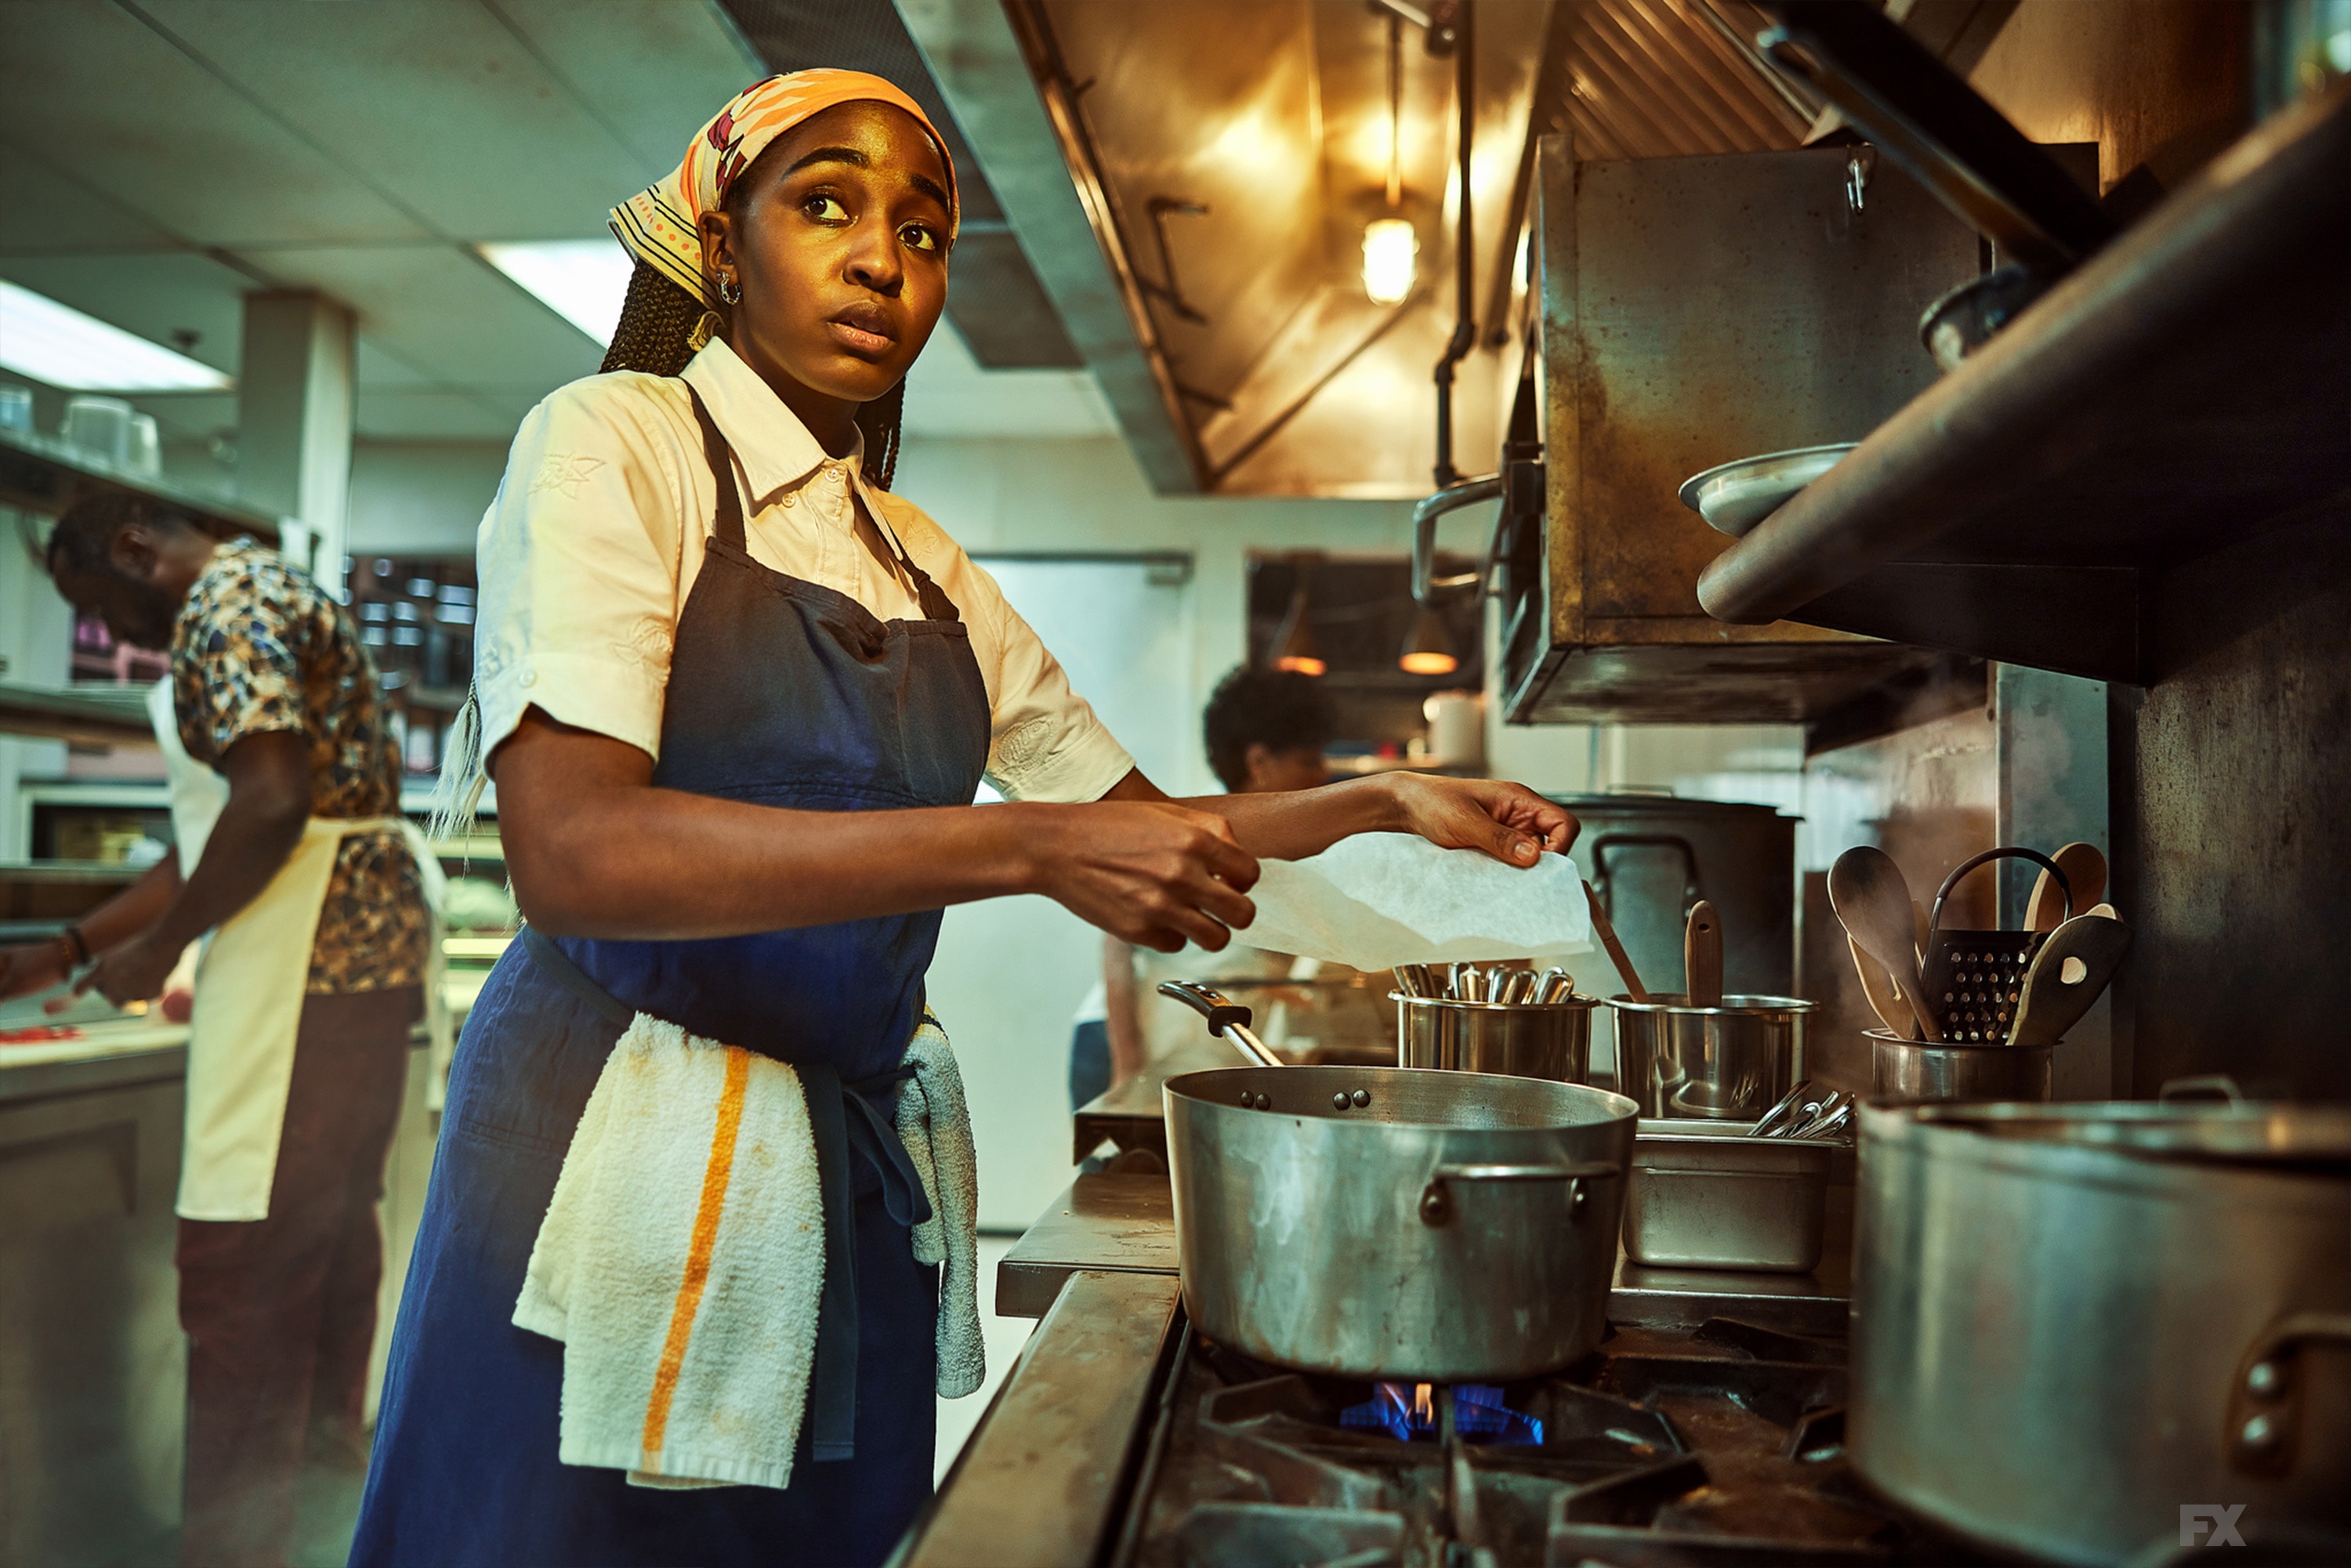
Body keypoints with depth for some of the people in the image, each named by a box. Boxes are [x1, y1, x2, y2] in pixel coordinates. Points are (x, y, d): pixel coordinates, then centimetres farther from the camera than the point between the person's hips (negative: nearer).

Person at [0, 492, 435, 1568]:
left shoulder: (226, 602, -7)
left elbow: (274, 804, -22)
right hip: (367, 945, 11)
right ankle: (331, 1431, 35)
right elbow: (215, 844, 23)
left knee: (241, 1262, -6)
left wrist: (159, 947, -11)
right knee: (331, 1218, 20)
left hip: (310, 957, -11)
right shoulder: (256, 601, 24)